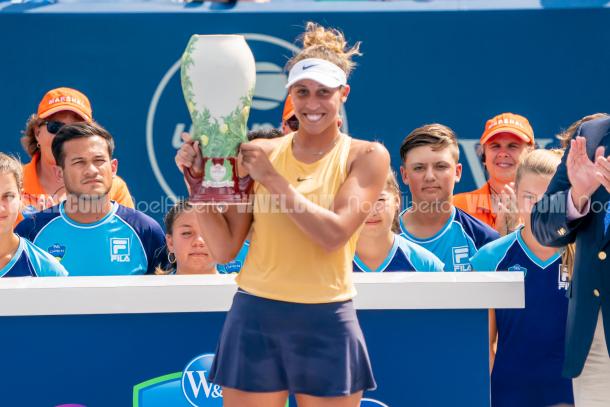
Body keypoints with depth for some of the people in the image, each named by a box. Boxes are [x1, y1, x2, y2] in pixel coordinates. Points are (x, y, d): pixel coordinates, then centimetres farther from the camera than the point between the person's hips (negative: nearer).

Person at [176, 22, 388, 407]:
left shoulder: (367, 156, -1)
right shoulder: (260, 154, 3)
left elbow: (333, 235, -15)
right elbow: (224, 248, 2)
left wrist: (271, 179, -13)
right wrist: (198, 177, -8)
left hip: (327, 324, -1)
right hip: (255, 318, 2)